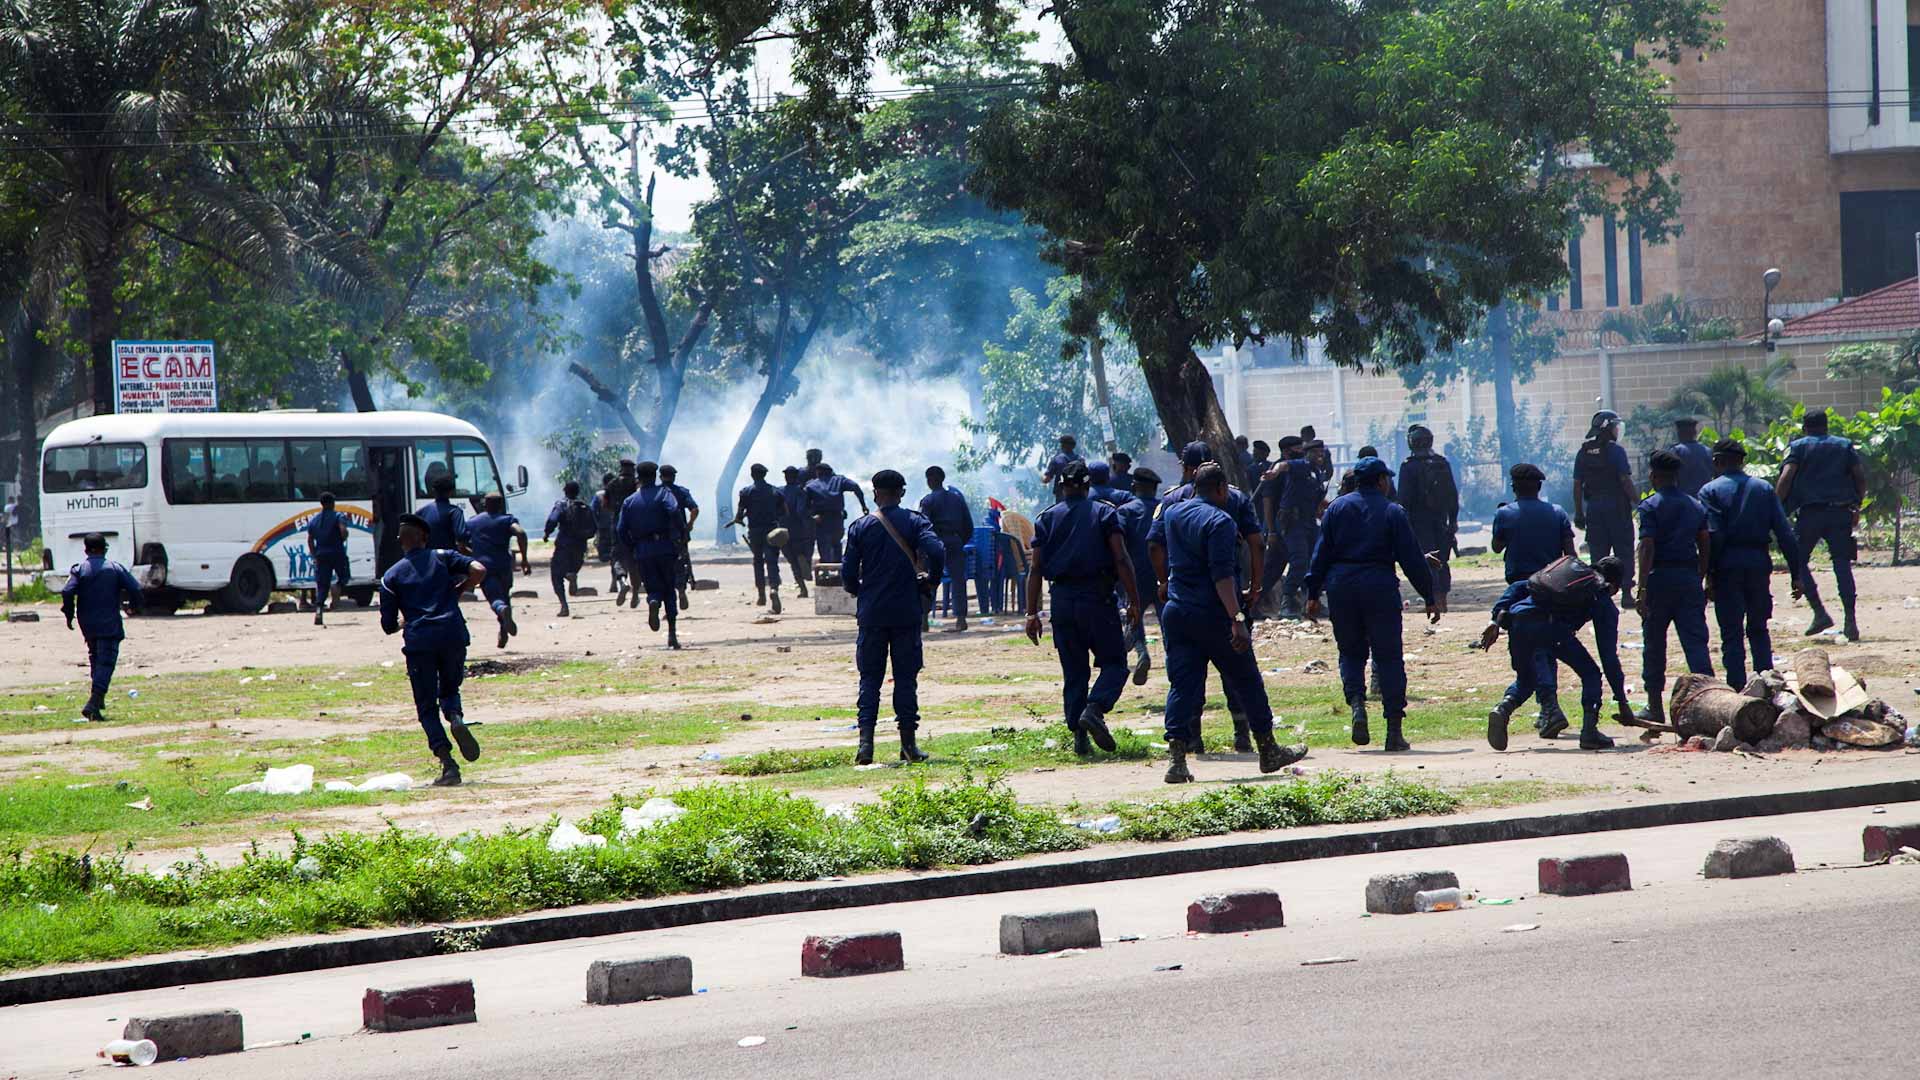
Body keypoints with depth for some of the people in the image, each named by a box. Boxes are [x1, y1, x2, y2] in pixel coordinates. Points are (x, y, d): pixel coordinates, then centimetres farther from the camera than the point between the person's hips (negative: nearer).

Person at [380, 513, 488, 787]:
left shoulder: (392, 576, 11)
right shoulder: (442, 557, 11)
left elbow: (388, 625, 9)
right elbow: (479, 571, -5)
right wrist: (458, 591, 13)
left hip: (419, 643, -1)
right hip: (453, 635, 1)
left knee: (427, 707, 6)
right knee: (449, 689, 23)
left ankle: (448, 764, -11)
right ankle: (456, 718, -13)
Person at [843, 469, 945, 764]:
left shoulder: (861, 527, 1)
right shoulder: (915, 522, -1)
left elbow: (848, 573, -2)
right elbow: (936, 552, -17)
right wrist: (928, 585, -1)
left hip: (871, 614, 0)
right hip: (907, 613, 0)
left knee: (870, 677, 6)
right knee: (906, 677, 7)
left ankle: (866, 740, -7)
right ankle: (908, 744, 6)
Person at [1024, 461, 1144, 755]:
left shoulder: (1046, 518, 10)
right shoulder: (1105, 513, 3)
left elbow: (1035, 569, 5)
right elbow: (1121, 560, -7)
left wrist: (1032, 613, 5)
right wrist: (1134, 601, -4)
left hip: (1061, 600, 3)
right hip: (1097, 597, -3)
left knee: (1073, 672, 10)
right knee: (1114, 663, 3)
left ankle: (1080, 736, 4)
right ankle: (1094, 709, -23)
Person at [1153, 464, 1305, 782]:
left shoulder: (1172, 512, 9)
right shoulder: (1219, 521, -14)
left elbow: (1156, 545, 26)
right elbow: (1222, 575, -22)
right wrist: (1237, 620, -25)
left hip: (1176, 611, 6)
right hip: (1212, 613, -6)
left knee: (1183, 684, 3)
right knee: (1245, 681, 9)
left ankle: (1177, 759, -11)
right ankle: (1268, 752, 19)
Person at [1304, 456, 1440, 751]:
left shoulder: (1337, 508, 7)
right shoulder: (1392, 512, 0)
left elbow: (1321, 553, 5)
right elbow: (1412, 559, -1)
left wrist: (1313, 594, 9)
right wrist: (1430, 597, 4)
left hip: (1341, 585, 2)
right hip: (1379, 586, -2)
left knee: (1351, 651, 16)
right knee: (1388, 656, 3)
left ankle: (1356, 703, -10)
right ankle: (1394, 730, 1)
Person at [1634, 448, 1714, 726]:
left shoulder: (1650, 506, -5)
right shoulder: (1696, 506, 10)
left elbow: (1647, 548, -13)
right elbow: (1705, 547, 10)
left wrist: (1642, 589, -16)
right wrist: (1706, 582, 19)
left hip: (1660, 578, -4)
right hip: (1689, 578, 4)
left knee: (1654, 644, 8)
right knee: (1696, 641, 0)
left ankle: (1655, 708, 13)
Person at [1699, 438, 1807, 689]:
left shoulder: (1711, 491, -2)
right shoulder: (1764, 488, 8)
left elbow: (1712, 536, -13)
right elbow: (1785, 533, 3)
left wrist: (1707, 573, -10)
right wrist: (1797, 573, 5)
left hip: (1727, 565, -3)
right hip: (1759, 563, 3)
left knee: (1732, 633, 0)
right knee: (1759, 630, 16)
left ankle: (1737, 689, -6)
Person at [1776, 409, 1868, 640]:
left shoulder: (1798, 446, 6)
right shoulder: (1844, 446, 15)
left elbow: (1786, 477, -7)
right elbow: (1860, 476, 7)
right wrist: (1856, 508, 14)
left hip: (1810, 511, -3)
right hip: (1841, 512, 3)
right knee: (1842, 565, 3)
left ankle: (1820, 613, -4)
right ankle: (1850, 621, -6)